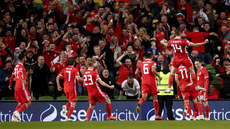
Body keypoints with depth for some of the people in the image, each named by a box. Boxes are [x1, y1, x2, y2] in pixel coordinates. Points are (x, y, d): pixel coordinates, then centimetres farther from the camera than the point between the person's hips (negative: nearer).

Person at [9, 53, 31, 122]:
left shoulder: (16, 66, 17)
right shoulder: (21, 66, -9)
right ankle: (17, 112, -17)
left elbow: (12, 77, 27)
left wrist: (10, 85, 42)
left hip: (16, 87, 9)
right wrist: (23, 80, -47)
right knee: (28, 102, -4)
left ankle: (14, 116, 5)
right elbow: (19, 74, -28)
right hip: (21, 86, -9)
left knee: (20, 102, 16)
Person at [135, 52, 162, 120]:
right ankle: (156, 115, 12)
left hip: (144, 81, 3)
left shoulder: (141, 63, 13)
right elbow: (153, 70, -19)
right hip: (152, 81, -3)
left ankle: (139, 103, -44)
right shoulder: (153, 63, 1)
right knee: (155, 98, 8)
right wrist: (159, 76, -5)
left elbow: (136, 73, 10)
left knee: (144, 96, -6)